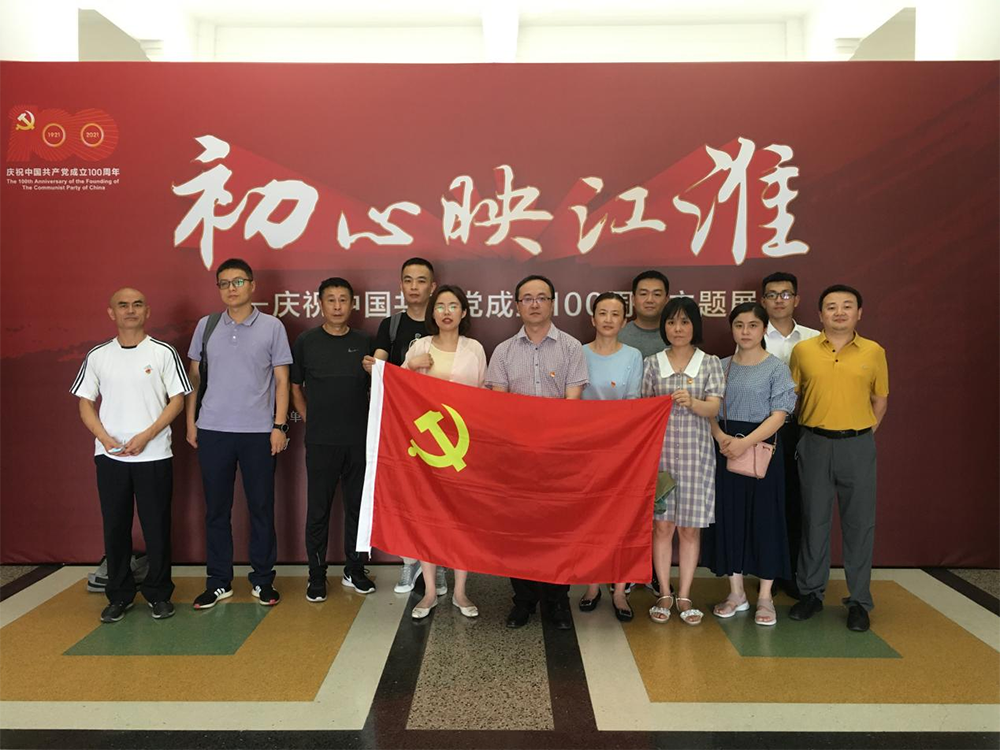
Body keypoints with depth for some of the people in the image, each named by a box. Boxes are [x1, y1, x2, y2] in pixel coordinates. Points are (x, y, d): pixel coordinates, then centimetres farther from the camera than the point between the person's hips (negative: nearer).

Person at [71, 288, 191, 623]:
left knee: (157, 527, 4)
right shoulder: (97, 356, 7)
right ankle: (119, 595, 22)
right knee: (114, 527, 8)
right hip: (110, 456, 2)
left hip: (154, 456, -2)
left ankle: (158, 593, 18)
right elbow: (85, 403, 9)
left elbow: (177, 400, -2)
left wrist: (145, 436, -12)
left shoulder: (164, 353, -1)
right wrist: (105, 438, -7)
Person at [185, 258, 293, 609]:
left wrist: (279, 426, -5)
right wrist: (190, 421, 6)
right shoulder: (206, 326, 7)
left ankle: (263, 579, 19)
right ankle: (218, 581, 20)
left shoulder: (272, 327, 0)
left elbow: (282, 380, 1)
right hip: (212, 431, 2)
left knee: (261, 507, 6)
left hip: (259, 432, -2)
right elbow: (194, 375, 12)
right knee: (216, 508, 8)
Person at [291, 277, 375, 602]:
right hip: (321, 442, -2)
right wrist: (310, 422, 3)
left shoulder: (365, 343, 5)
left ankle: (355, 570, 25)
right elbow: (295, 388, 8)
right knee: (318, 510, 4)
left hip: (360, 440, 2)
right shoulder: (306, 342, 1)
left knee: (358, 506, 11)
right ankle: (316, 575, 18)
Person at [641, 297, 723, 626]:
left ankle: (684, 595, 16)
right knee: (662, 524, 3)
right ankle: (664, 595, 14)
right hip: (659, 450, 0)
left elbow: (714, 408, -5)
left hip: (695, 453, 0)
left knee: (690, 527, 5)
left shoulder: (710, 363, 4)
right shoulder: (652, 364, 6)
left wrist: (691, 402, -27)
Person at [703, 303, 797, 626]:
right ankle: (736, 592, 20)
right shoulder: (721, 366, 8)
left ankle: (765, 596, 15)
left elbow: (779, 415, -10)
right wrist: (722, 438, -13)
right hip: (726, 450, 4)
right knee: (729, 515, 7)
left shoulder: (776, 367, -3)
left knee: (763, 518, 2)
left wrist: (745, 442, -21)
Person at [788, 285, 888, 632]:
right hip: (815, 444, 0)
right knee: (814, 520, 8)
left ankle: (859, 601, 16)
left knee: (859, 522, 4)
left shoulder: (874, 352, 2)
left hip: (857, 446, 0)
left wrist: (864, 435, 5)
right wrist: (805, 433, 4)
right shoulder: (802, 350, 2)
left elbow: (880, 399, 10)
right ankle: (811, 593, 21)